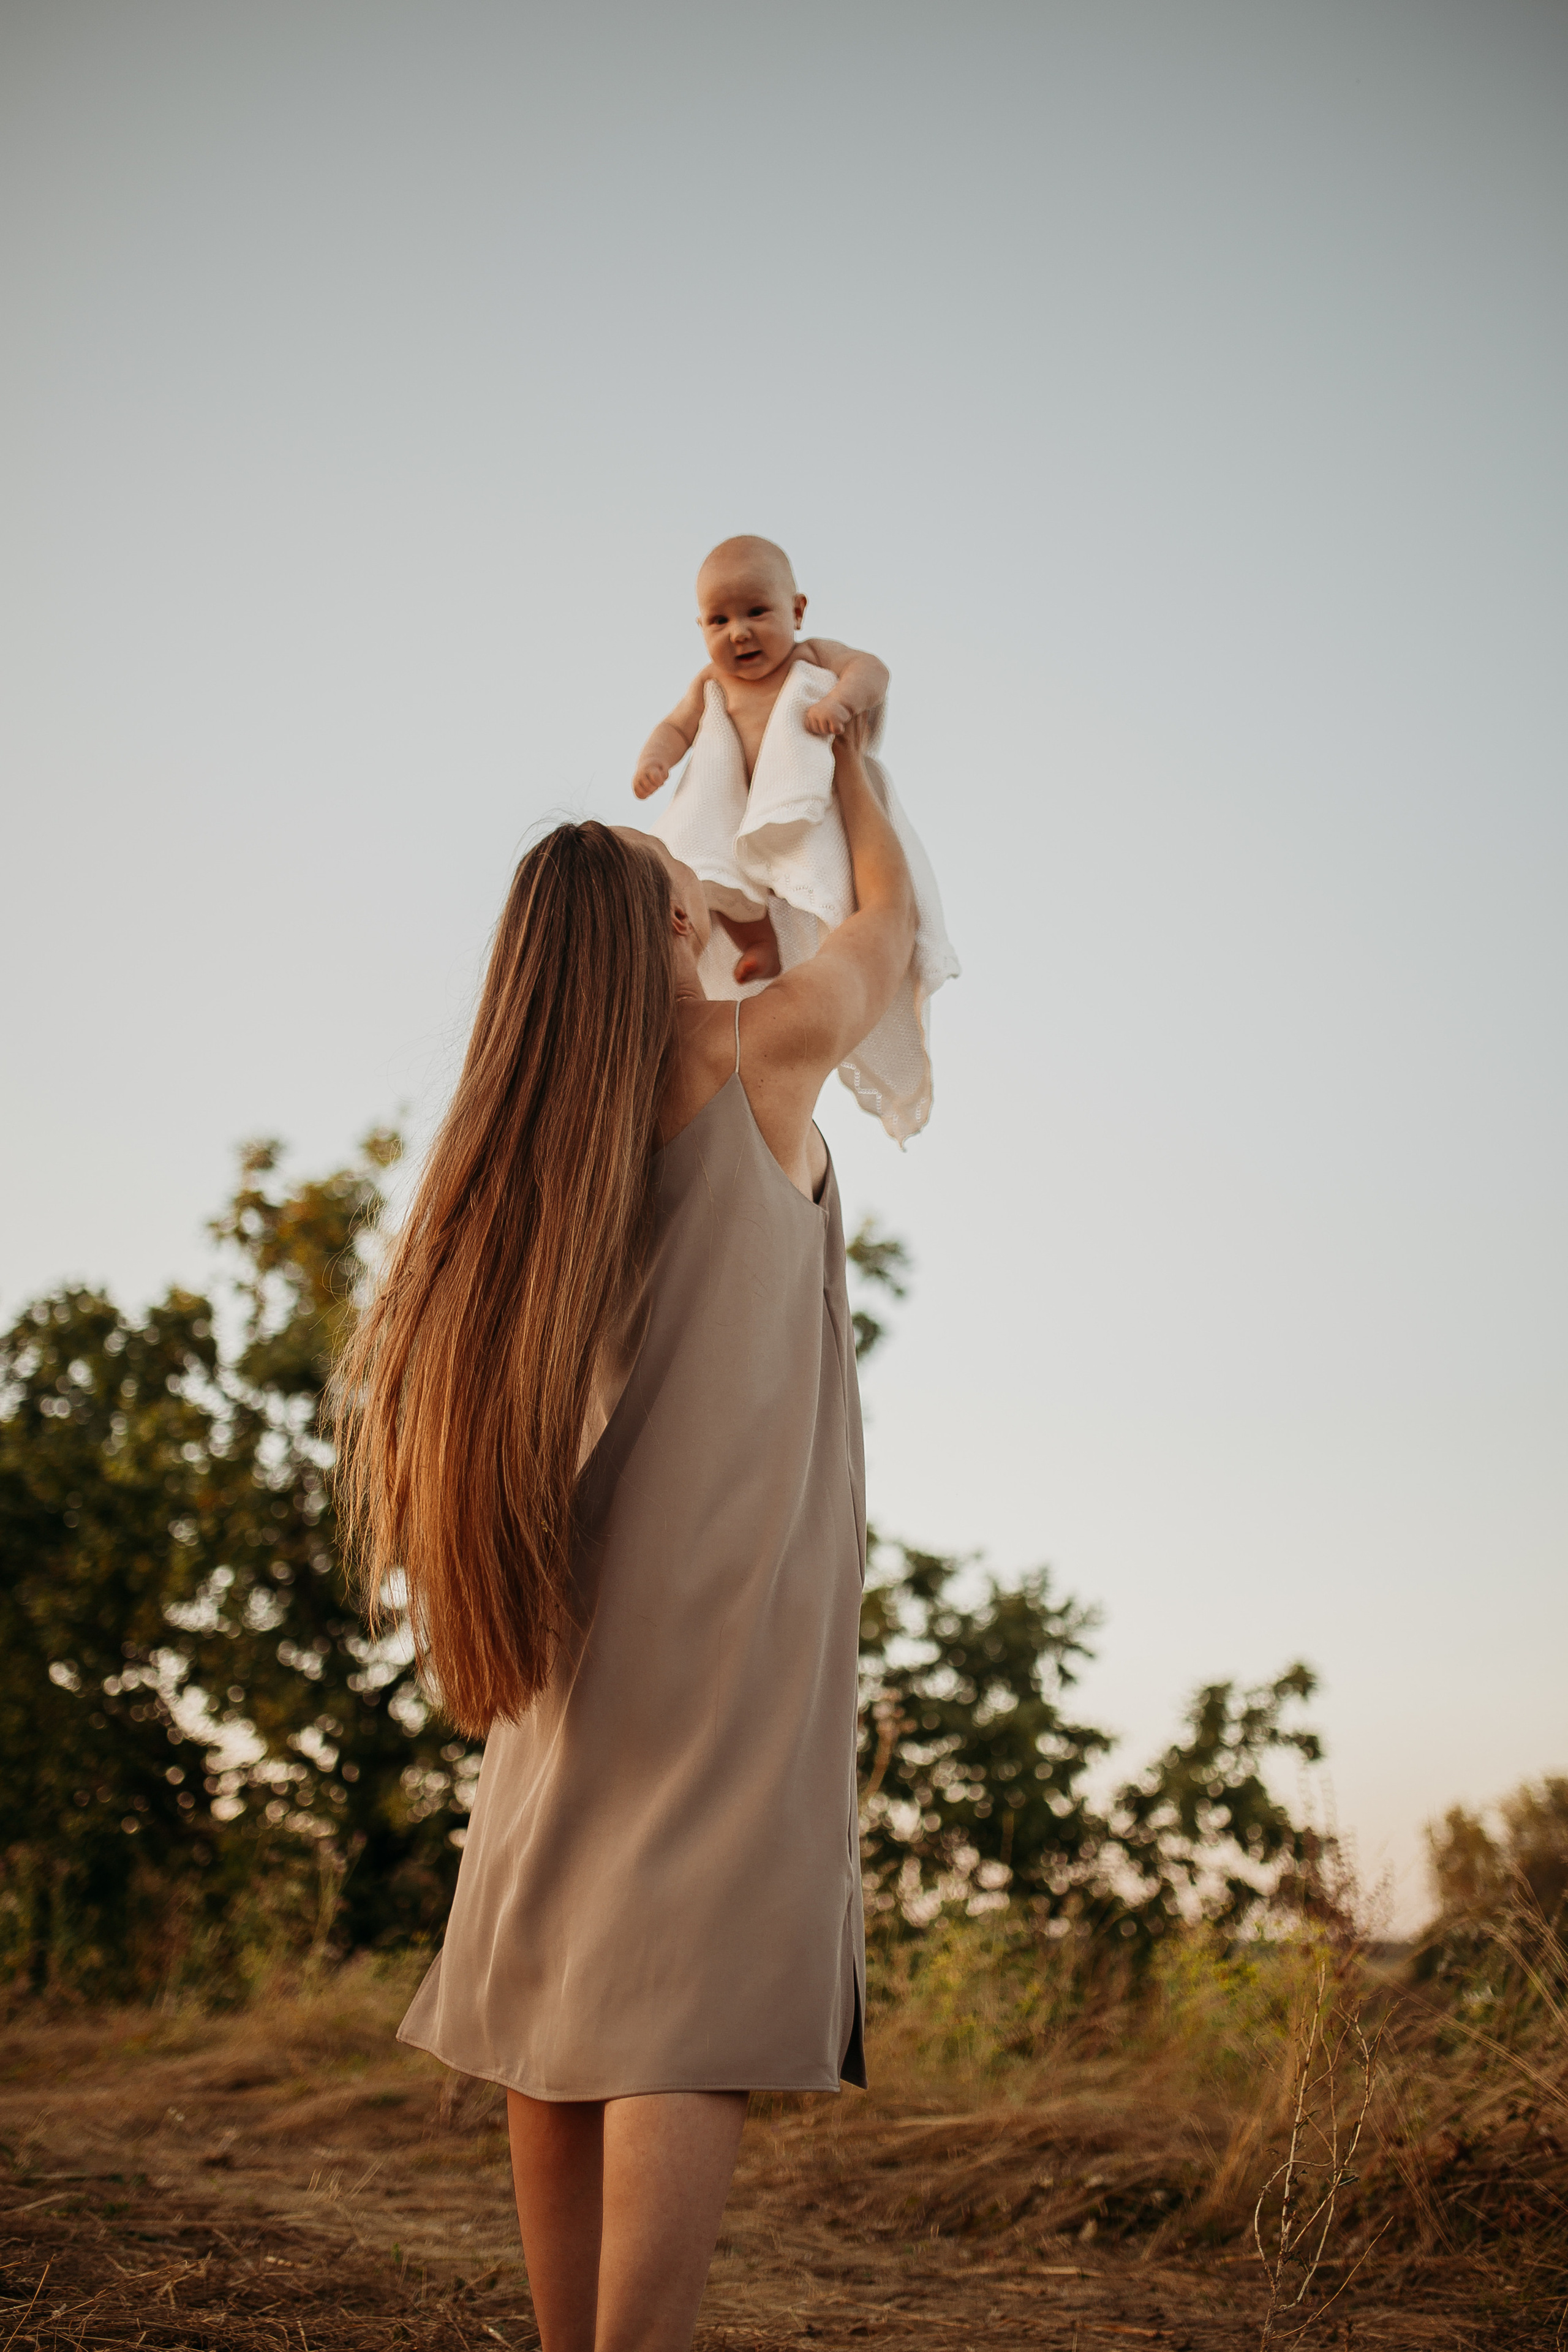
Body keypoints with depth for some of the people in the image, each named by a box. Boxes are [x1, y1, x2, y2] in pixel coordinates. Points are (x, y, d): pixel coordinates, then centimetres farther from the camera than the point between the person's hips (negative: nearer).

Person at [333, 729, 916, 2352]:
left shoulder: (527, 1124, 10)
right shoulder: (759, 1056, -3)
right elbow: (889, 916, 15)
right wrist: (842, 758, 33)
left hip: (578, 1617, 6)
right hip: (732, 1600, -6)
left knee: (563, 1979, 7)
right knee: (690, 1997, -11)